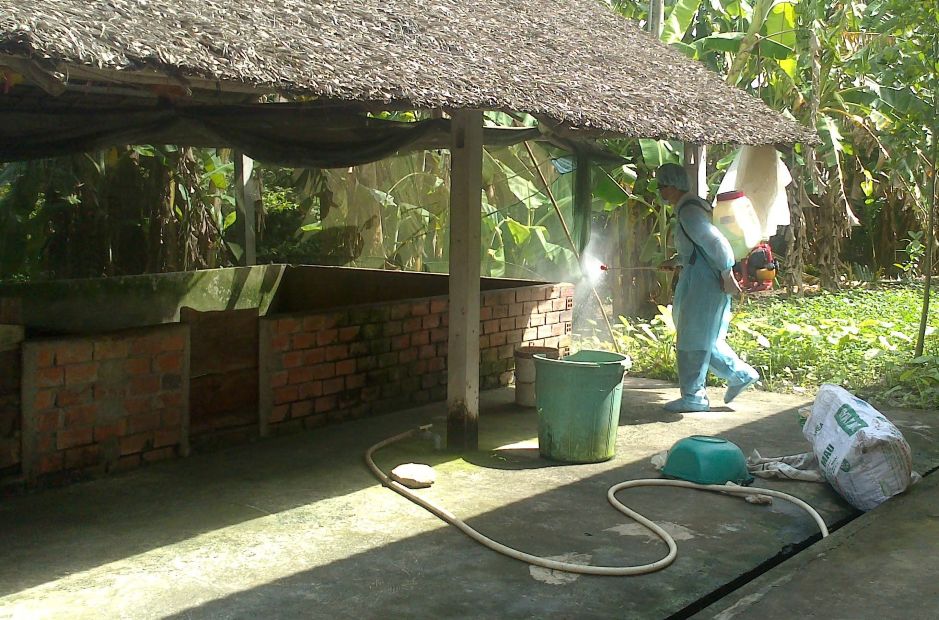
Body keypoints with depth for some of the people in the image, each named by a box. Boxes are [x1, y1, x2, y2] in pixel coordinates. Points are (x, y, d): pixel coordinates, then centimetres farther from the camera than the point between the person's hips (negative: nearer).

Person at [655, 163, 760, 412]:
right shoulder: (686, 208, 13)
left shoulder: (689, 212, -19)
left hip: (704, 285, -10)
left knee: (693, 340, -2)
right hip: (698, 282, 10)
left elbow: (717, 243, -24)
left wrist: (727, 276, -21)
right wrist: (675, 263, 20)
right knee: (704, 337, 18)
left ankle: (693, 397, 7)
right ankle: (741, 374, 26)